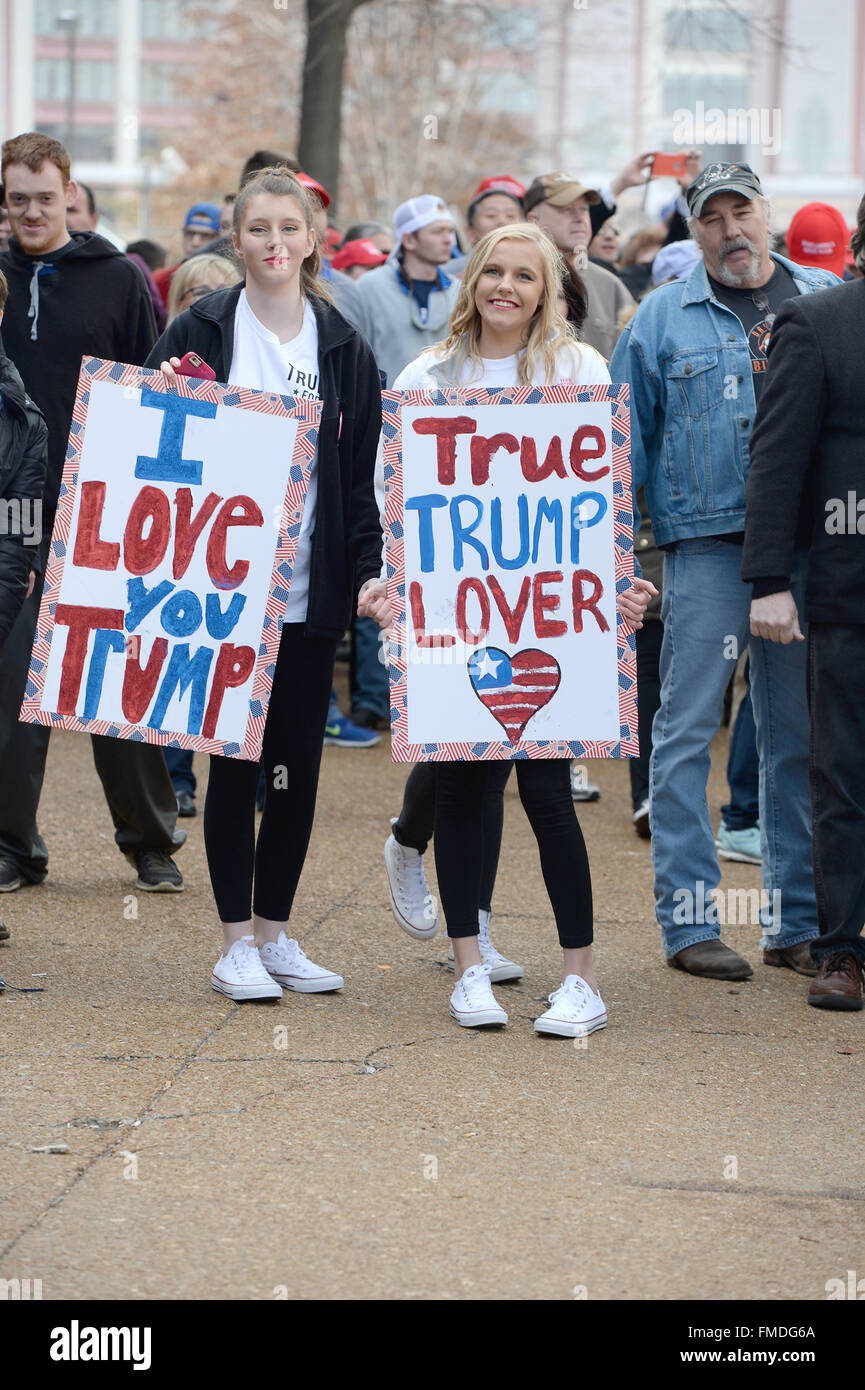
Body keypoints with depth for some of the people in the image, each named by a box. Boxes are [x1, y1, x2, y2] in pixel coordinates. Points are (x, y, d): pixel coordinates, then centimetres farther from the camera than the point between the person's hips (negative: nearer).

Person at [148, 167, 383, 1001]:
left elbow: (362, 475, 6)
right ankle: (236, 943, 8)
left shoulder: (343, 347, 7)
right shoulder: (200, 333, 1)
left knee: (298, 763, 6)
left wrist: (368, 571, -4)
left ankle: (276, 933, 18)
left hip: (309, 590, 2)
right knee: (236, 760, 0)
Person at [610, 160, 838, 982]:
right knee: (687, 729, -4)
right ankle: (689, 921, 1)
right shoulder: (663, 317, 6)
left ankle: (797, 921, 14)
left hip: (809, 545, 2)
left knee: (798, 735, 7)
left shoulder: (827, 301, 11)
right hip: (706, 544, -2)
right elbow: (623, 439, 6)